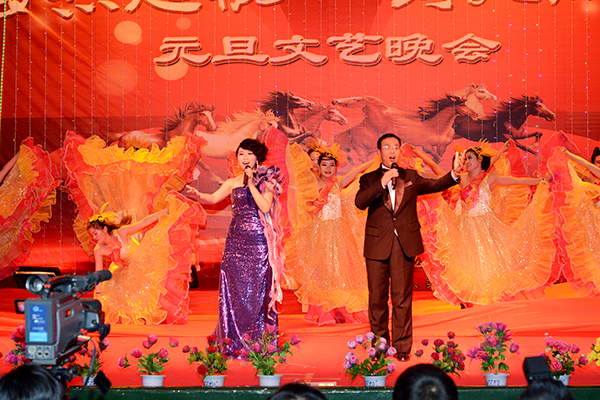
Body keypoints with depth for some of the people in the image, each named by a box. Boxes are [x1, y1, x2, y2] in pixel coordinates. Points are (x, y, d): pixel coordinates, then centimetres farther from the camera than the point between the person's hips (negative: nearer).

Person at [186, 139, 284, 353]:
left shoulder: (267, 181, 2)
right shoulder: (233, 183, 10)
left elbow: (265, 207, -12)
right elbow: (214, 198, -3)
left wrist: (251, 183, -12)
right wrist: (197, 195, -23)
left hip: (259, 241, -3)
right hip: (236, 240, 3)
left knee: (257, 290, -3)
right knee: (234, 289, 1)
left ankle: (258, 342, 4)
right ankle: (234, 342, 9)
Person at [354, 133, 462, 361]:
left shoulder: (411, 177, 13)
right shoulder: (369, 179, 7)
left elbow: (435, 185, 3)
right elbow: (360, 203, -9)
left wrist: (454, 174, -14)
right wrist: (381, 184, -19)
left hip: (405, 244, 0)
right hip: (377, 245, 0)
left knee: (402, 298, 1)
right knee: (377, 298, 5)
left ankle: (402, 347, 5)